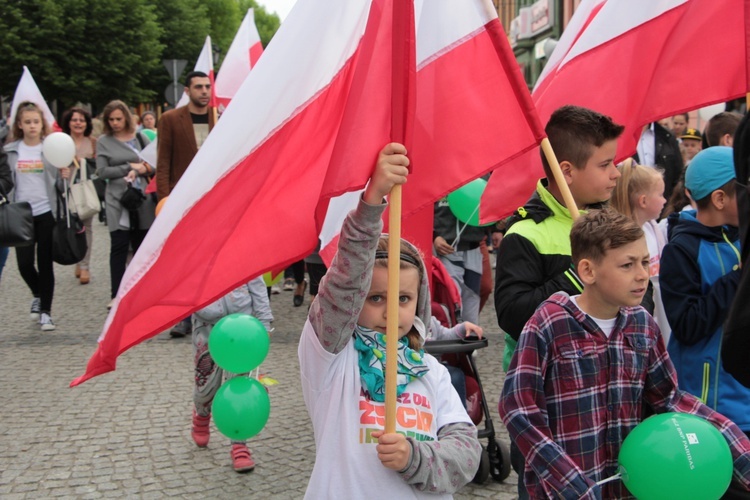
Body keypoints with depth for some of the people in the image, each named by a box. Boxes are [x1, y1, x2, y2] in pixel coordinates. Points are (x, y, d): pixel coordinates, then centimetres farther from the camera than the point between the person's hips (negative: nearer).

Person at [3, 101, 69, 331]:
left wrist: (65, 177, -16)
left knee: (45, 264, 1)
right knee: (24, 264, -1)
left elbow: (59, 185, 4)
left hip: (46, 213, -1)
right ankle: (38, 296, 28)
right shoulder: (10, 151, 6)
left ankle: (45, 312, 10)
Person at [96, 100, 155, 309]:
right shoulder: (103, 142, 4)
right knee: (119, 247, -4)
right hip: (118, 200, -2)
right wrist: (130, 167, -7)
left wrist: (143, 169, -12)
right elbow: (102, 171, -5)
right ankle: (116, 294, -1)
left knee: (141, 245, 7)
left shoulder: (140, 138, 9)